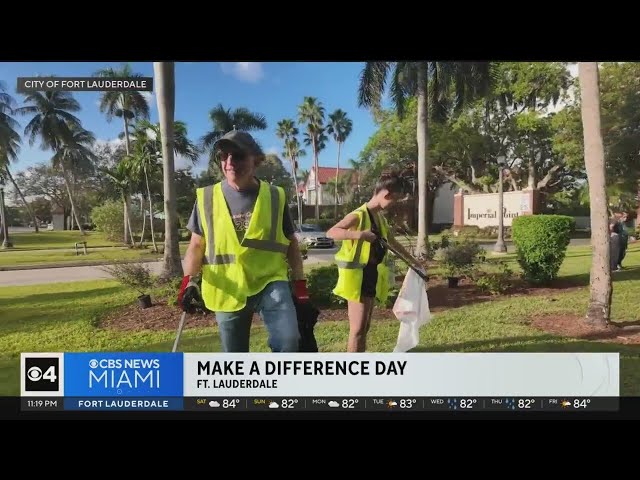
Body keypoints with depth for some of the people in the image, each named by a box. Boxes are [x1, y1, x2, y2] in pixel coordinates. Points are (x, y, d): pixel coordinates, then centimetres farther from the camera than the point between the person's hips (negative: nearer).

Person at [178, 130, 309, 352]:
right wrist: (189, 280, -9)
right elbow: (196, 245, 6)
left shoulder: (275, 197, -1)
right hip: (227, 291, 2)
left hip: (270, 282, -1)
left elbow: (291, 243, 7)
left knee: (288, 340, -24)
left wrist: (300, 282, 4)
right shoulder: (206, 198, 0)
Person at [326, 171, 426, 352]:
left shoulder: (381, 218, 13)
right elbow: (331, 232, -27)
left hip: (372, 275, 9)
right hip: (358, 276, -9)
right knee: (357, 329, -8)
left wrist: (413, 261, 36)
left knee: (365, 327, 14)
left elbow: (393, 243, 28)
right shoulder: (359, 215, -14)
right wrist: (359, 235, -40)